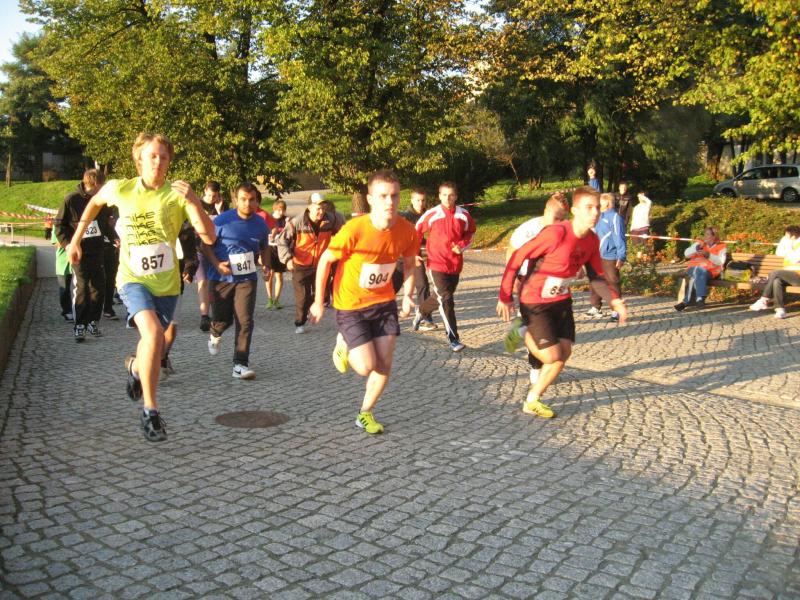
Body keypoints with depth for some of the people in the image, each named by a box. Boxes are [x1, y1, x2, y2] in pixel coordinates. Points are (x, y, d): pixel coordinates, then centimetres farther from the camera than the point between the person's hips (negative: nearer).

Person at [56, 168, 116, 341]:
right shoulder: (72, 199, -7)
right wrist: (67, 243, -14)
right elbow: (59, 224, -1)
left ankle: (93, 321, 19)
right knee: (81, 287, -6)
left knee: (99, 286, 5)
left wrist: (114, 238, 2)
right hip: (79, 251, -4)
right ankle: (79, 326, 2)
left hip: (97, 251, 4)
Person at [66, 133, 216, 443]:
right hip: (133, 279, -2)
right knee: (153, 334, -27)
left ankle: (134, 366, 57)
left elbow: (209, 237, -19)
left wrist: (194, 202, -32)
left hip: (166, 283, 2)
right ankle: (150, 411, -16)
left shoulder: (178, 194, -11)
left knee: (152, 342, 18)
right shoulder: (119, 189, -6)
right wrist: (75, 240, 20)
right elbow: (95, 202, 18)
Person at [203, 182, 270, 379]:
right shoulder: (222, 220, -9)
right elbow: (206, 245, -3)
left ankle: (240, 364, -2)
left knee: (245, 322, -8)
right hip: (222, 278, -2)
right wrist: (217, 264, -18)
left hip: (247, 279, 2)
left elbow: (264, 248, 20)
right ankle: (215, 335, 45)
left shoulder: (260, 224, 3)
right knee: (222, 319, 7)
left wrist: (266, 265, 2)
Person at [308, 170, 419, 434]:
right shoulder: (354, 230, -26)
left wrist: (408, 295, -3)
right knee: (367, 367, -9)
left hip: (384, 302, 4)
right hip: (350, 306, -4)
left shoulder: (407, 231, -13)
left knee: (384, 365, 2)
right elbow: (325, 261, -12)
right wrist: (318, 302, -6)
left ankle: (365, 414, 24)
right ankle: (344, 345, 26)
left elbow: (409, 263, 8)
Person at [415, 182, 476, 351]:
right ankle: (453, 339, -10)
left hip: (455, 264, 4)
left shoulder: (463, 215, -1)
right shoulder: (432, 215, -8)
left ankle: (422, 310, 50)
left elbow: (470, 233, 15)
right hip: (437, 263, -4)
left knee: (441, 296, 19)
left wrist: (461, 246, -4)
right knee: (446, 300, -12)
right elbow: (417, 231, 5)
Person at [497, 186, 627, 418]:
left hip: (562, 301, 7)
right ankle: (524, 334, 19)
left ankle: (532, 401, 22)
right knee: (552, 357, -11)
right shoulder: (556, 233, -28)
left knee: (563, 355, 6)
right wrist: (505, 297, -20)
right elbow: (517, 257, -21)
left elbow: (596, 277, 7)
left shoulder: (593, 240, -5)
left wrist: (615, 300, -9)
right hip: (535, 303, -7)